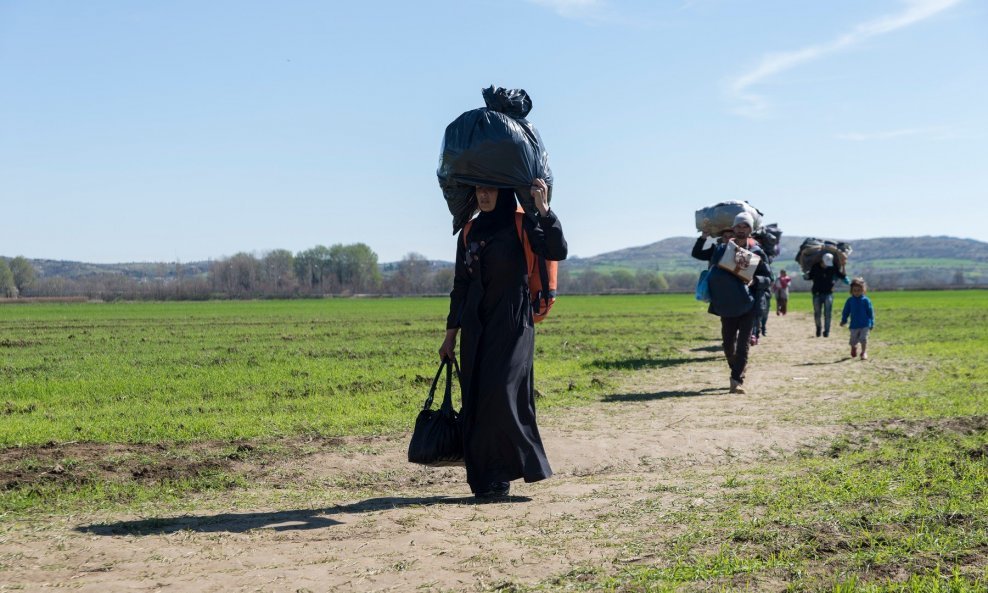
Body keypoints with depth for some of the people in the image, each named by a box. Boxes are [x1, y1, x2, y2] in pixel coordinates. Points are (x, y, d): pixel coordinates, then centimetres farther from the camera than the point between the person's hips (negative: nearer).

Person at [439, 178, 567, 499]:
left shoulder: (522, 225, -1)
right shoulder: (470, 233, 12)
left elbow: (557, 252, -18)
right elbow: (460, 286, 15)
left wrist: (544, 210, -28)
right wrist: (451, 334, 13)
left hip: (513, 325, -5)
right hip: (477, 328, 5)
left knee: (501, 393, -16)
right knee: (476, 399, 2)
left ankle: (497, 474, -5)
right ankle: (485, 478, 8)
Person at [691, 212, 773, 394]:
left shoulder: (757, 252, -2)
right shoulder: (722, 249, 5)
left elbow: (768, 278, -1)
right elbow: (696, 254, 14)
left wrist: (754, 280, -20)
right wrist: (704, 236, 4)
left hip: (748, 306, -3)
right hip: (727, 306, 3)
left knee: (743, 344, -8)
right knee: (728, 344, 8)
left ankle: (737, 380, -12)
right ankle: (737, 375, 27)